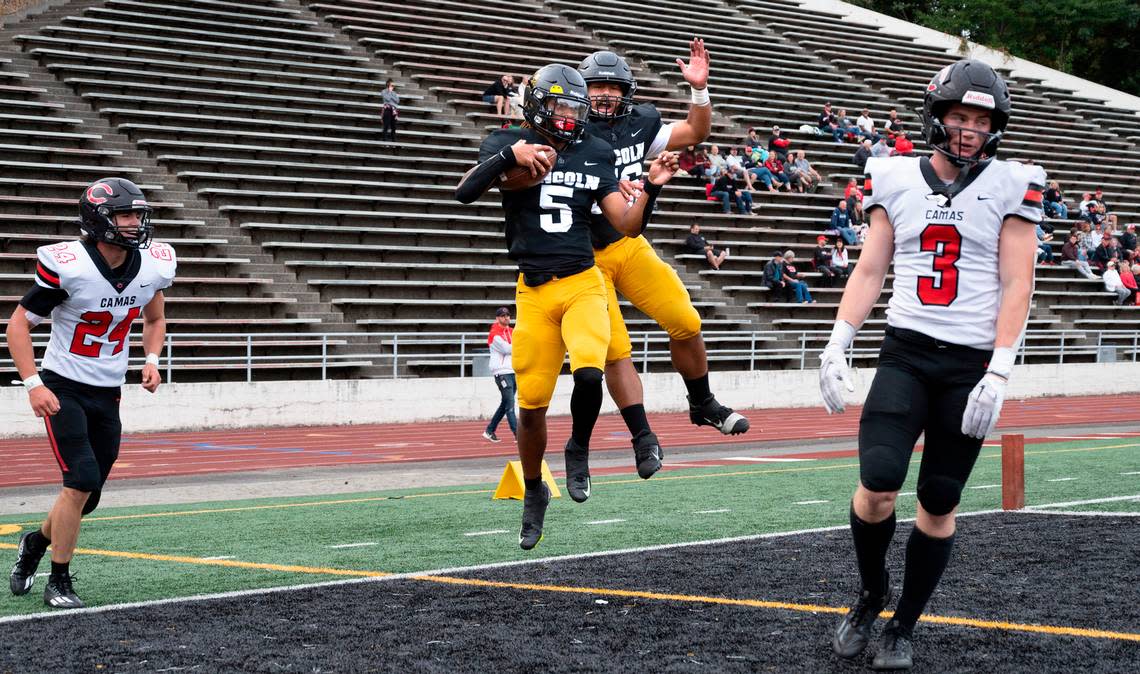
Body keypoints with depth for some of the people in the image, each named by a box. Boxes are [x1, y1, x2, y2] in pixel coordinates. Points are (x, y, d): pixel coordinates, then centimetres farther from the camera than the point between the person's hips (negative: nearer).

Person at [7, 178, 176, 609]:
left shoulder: (152, 267, -4)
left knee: (86, 497, 8)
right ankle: (59, 582, -3)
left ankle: (36, 542, 38)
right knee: (82, 481, -18)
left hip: (107, 395, 5)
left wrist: (151, 359, -2)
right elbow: (19, 324, -11)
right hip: (63, 389, -5)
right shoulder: (68, 266, -20)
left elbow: (154, 319, 16)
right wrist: (33, 384, -19)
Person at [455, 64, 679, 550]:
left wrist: (652, 188, -9)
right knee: (531, 403, 2)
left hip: (583, 285, 0)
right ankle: (534, 493, 28)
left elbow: (628, 226, 6)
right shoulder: (508, 144, 1)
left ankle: (578, 449, 5)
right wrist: (509, 155, -28)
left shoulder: (594, 155, 8)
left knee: (589, 373, -26)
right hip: (535, 291, 0)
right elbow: (465, 194, -16)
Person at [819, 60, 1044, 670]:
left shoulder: (1009, 187, 0)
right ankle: (871, 595, 12)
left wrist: (998, 373, -12)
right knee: (877, 485, -15)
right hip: (905, 352, 1)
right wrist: (837, 345, -2)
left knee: (939, 501, 4)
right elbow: (869, 271, 8)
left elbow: (1016, 286, -4)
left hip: (970, 363, -1)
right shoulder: (896, 180, 5)